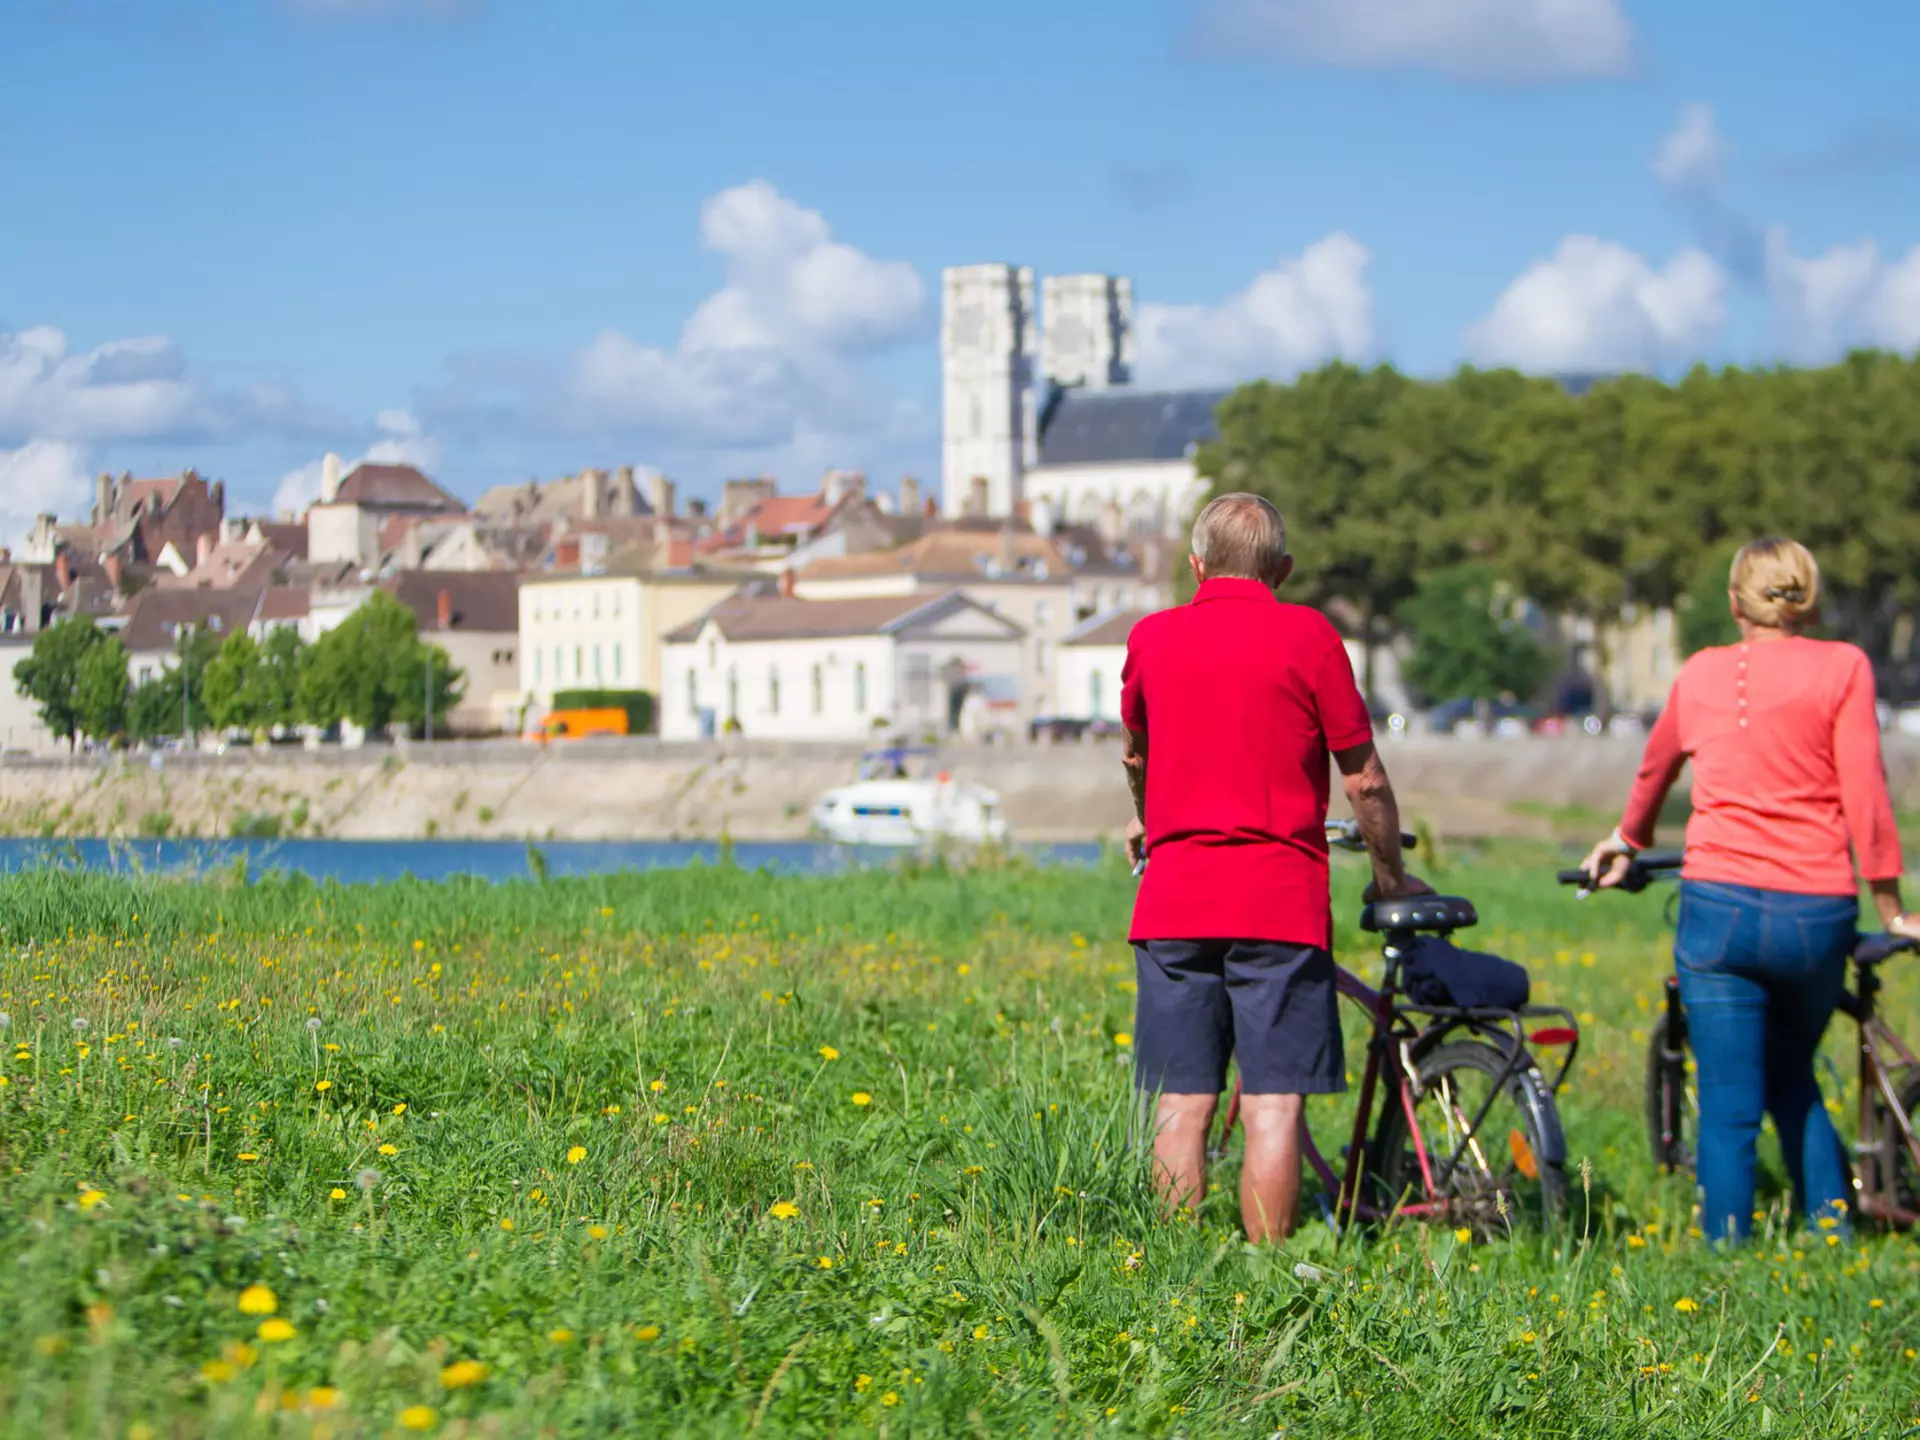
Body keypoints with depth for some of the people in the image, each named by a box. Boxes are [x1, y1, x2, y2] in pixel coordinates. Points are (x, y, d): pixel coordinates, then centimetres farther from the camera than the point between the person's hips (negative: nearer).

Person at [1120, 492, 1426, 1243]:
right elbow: (1363, 779, 0)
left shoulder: (1151, 638, 8)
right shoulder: (1307, 636, -2)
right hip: (1280, 900, -3)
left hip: (1174, 899, 3)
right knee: (1273, 1107, -2)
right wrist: (1390, 876, 16)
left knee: (1181, 1107, 4)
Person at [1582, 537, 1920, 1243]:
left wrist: (1628, 842, 48)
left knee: (1728, 1109, 2)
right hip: (1816, 915, 0)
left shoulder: (1701, 673, 12)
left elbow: (1654, 768, 30)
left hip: (1719, 905, 0)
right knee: (1792, 1080, 22)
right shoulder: (1841, 667, 1)